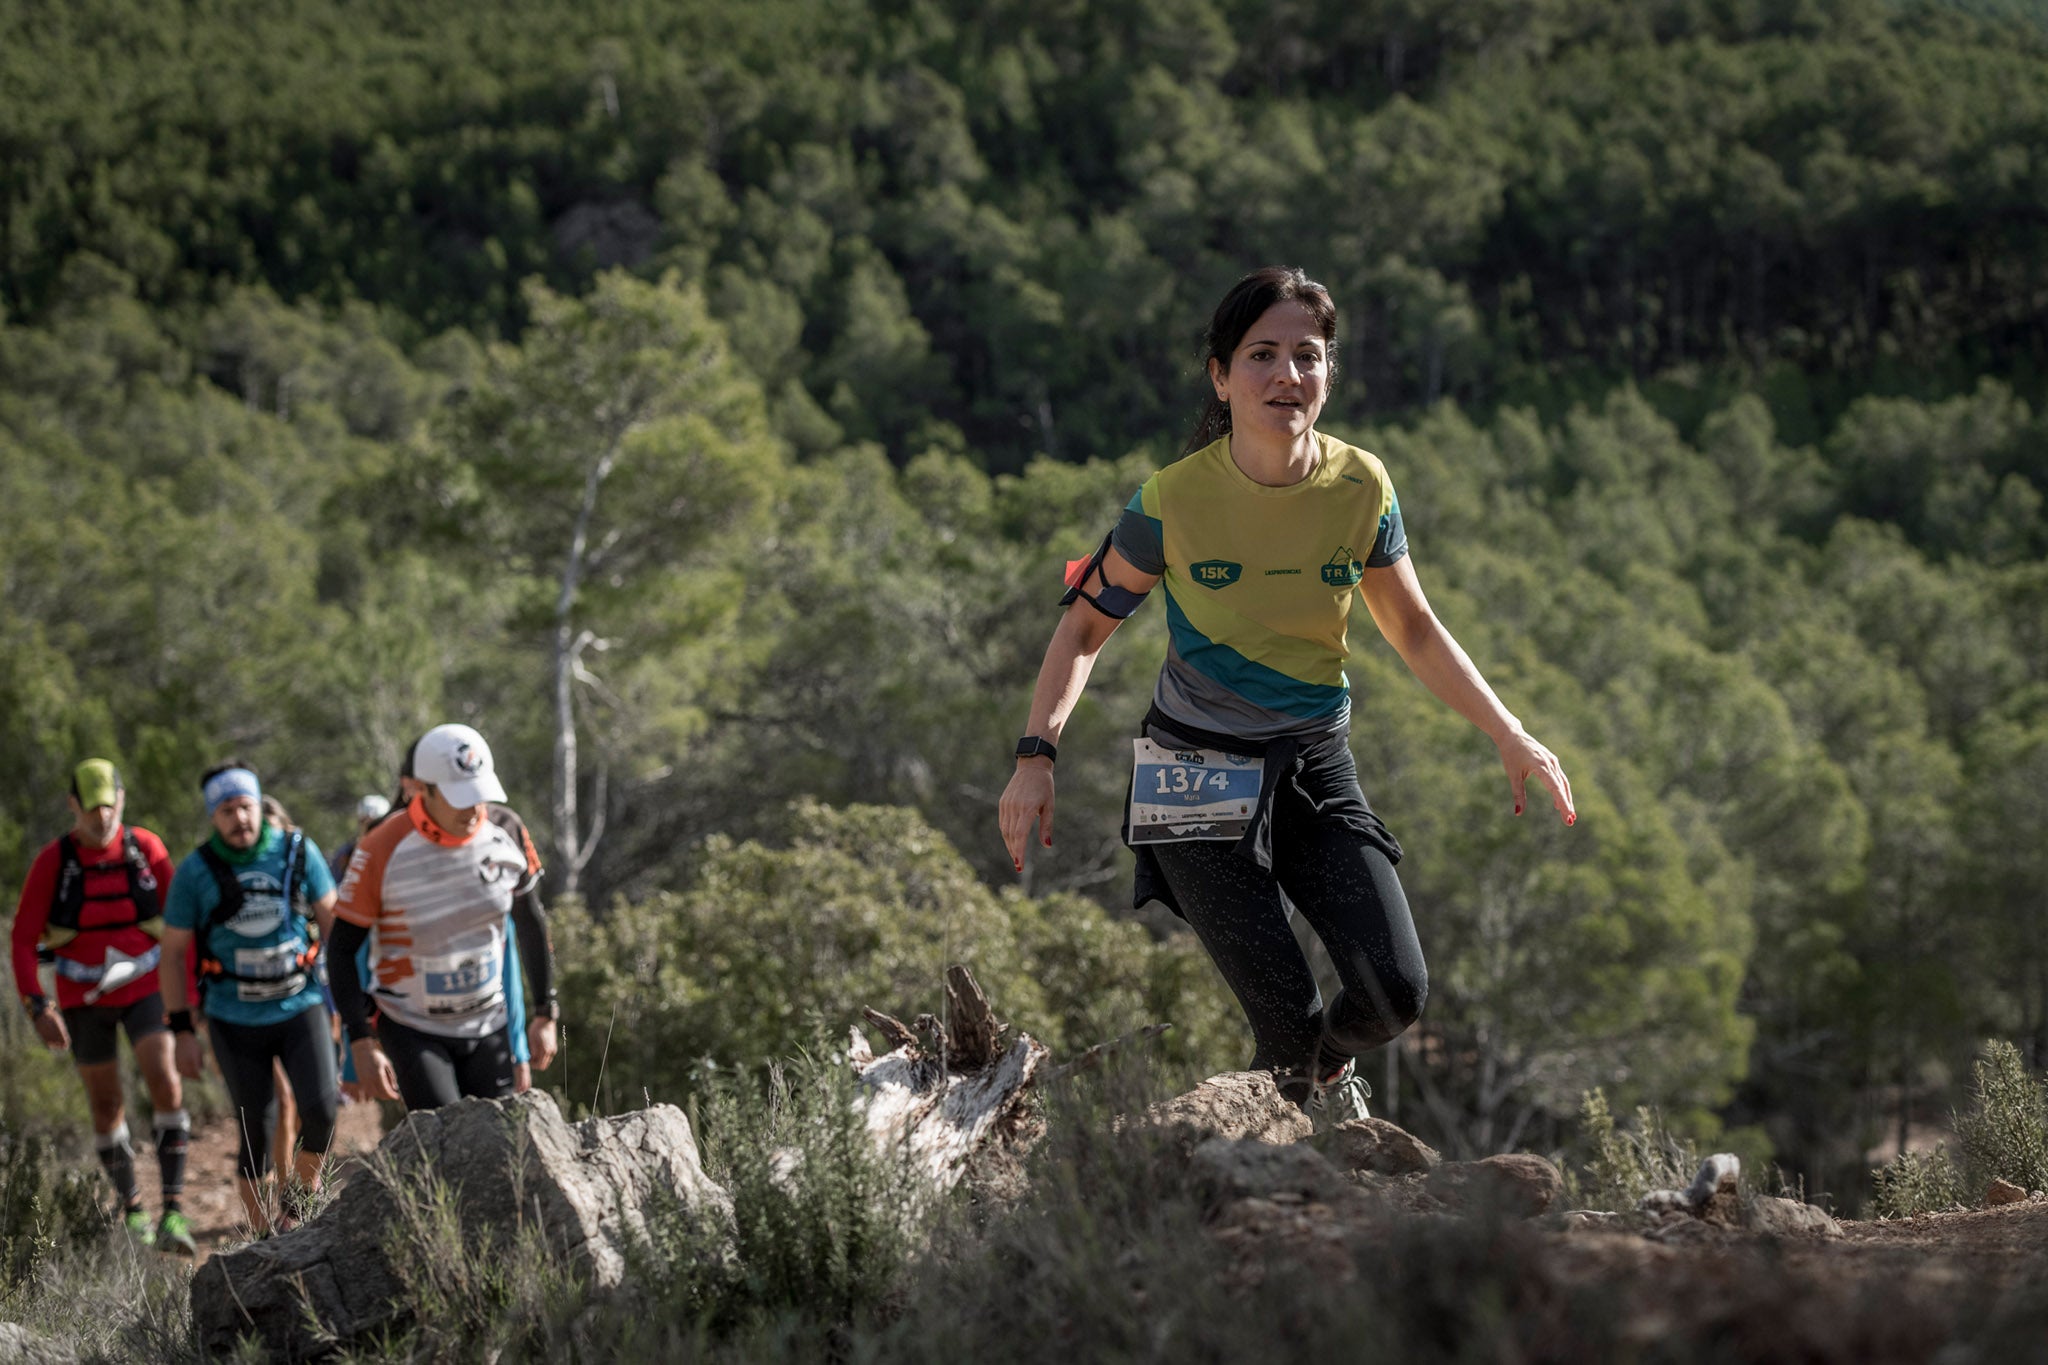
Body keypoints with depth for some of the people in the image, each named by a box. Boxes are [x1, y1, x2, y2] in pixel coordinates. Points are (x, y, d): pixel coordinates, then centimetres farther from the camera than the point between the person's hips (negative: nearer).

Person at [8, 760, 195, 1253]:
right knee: (107, 1106, 8)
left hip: (144, 989, -1)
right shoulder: (53, 861, -10)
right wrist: (37, 1008, -16)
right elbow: (23, 939, -7)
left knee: (165, 1082, -18)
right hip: (84, 999, 1)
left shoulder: (146, 848, -8)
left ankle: (174, 1208, -18)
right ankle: (131, 1208, 25)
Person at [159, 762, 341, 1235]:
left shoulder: (298, 851, -3)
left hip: (301, 1005, 1)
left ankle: (299, 1197, 9)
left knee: (321, 1109, -17)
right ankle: (263, 1233, 13)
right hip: (235, 1020, 0)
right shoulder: (195, 871, -6)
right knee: (255, 1133, -1)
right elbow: (172, 952, 1)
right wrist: (182, 1030, -1)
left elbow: (332, 921, 7)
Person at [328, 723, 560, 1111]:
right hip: (413, 1031, -4)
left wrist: (545, 1014, 9)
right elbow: (343, 949, -11)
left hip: (488, 1027, 4)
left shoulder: (507, 832, -8)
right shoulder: (383, 850, -20)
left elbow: (530, 923, 8)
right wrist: (362, 1045, -17)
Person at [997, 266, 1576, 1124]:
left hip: (1317, 765, 3)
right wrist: (1036, 755, -14)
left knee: (1396, 993, -9)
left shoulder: (1360, 487, -6)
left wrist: (1508, 735, 1)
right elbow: (1087, 623, -3)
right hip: (1200, 777, -3)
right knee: (1288, 1018, -12)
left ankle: (1330, 1068, 27)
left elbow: (1414, 630, 7)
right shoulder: (1176, 499, -14)